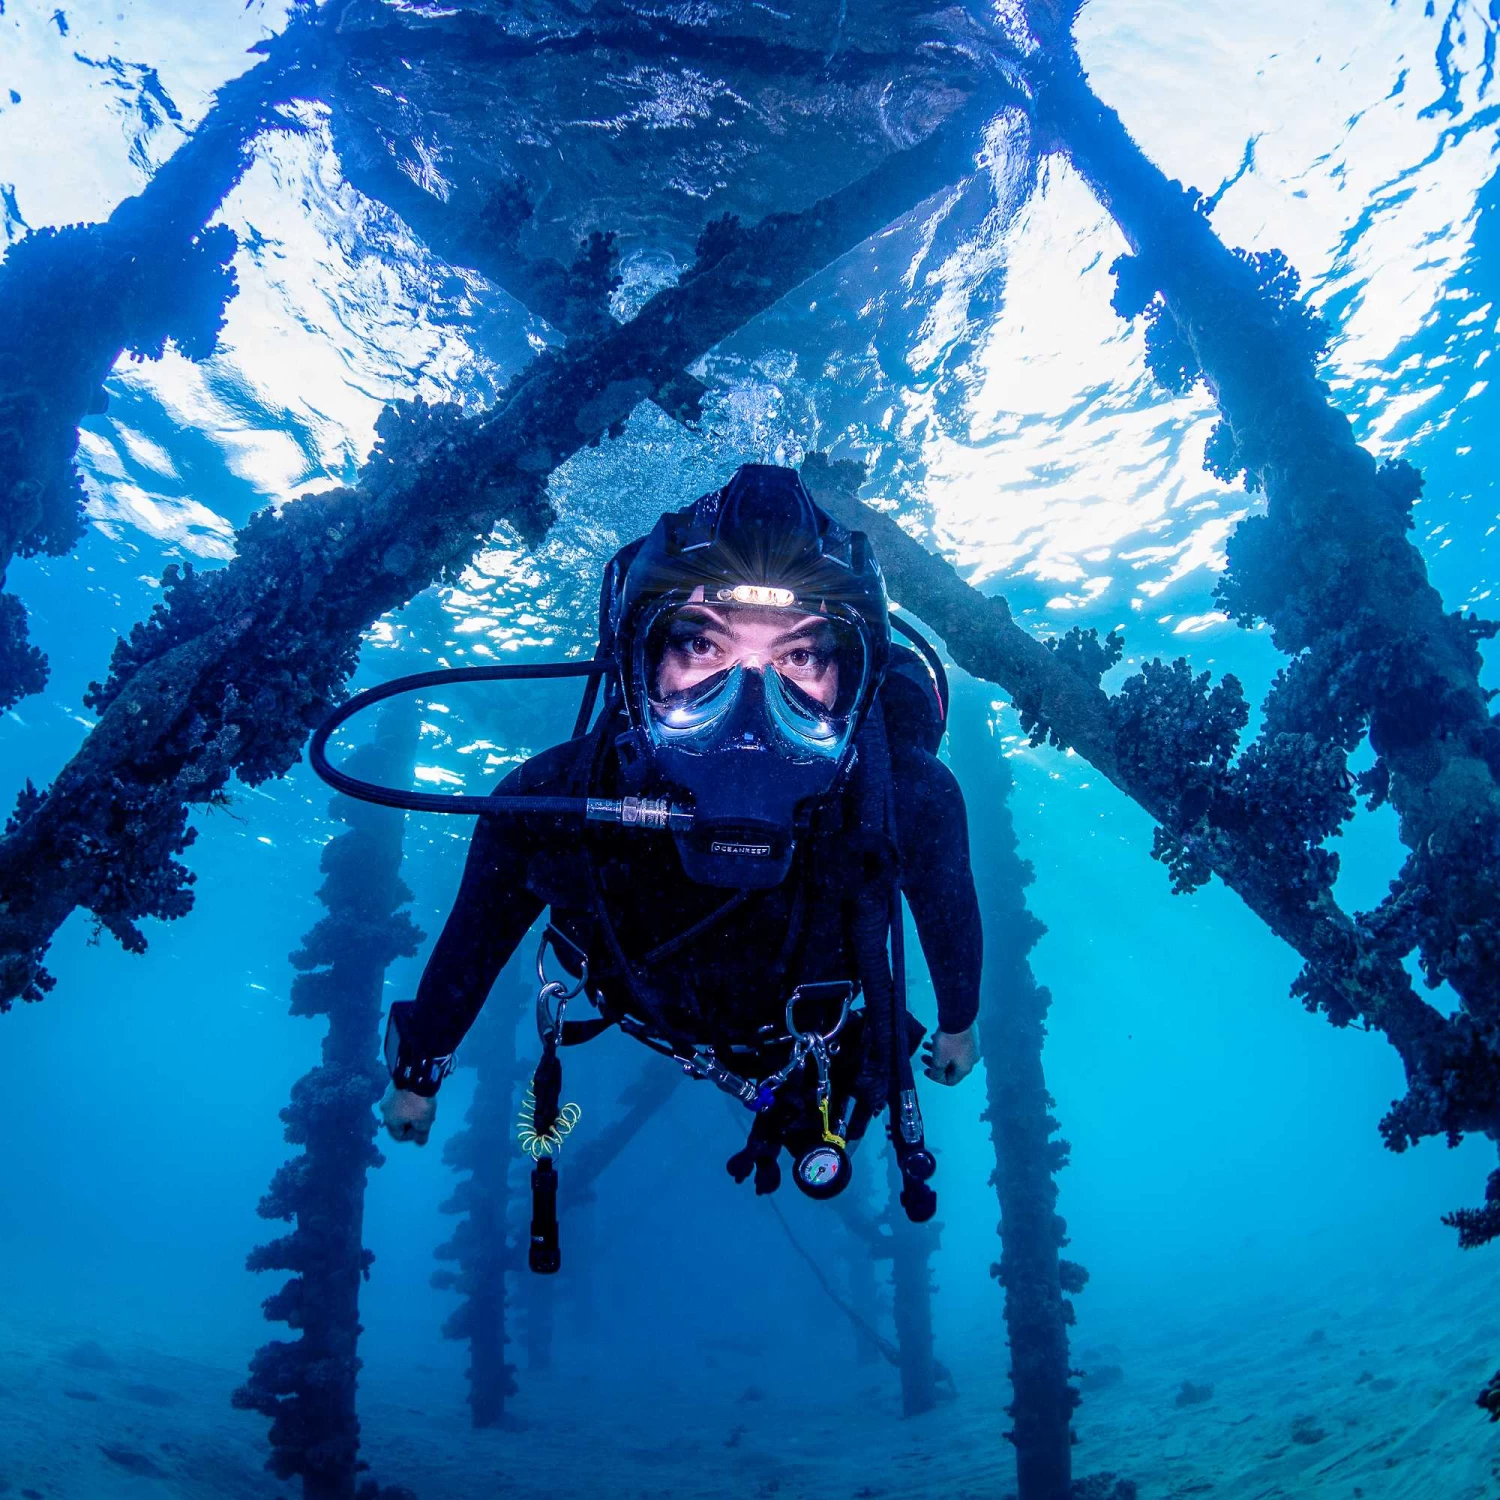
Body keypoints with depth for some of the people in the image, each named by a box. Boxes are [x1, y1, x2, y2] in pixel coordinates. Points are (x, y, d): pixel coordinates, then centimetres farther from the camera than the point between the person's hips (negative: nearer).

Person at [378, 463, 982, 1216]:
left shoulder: (910, 801, -43)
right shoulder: (550, 805, -42)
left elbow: (950, 914, -17)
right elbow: (475, 939, -19)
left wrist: (958, 1021, 3)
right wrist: (416, 1071, -2)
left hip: (819, 1032, 0)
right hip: (654, 1013, 1)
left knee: (822, 1169, 31)